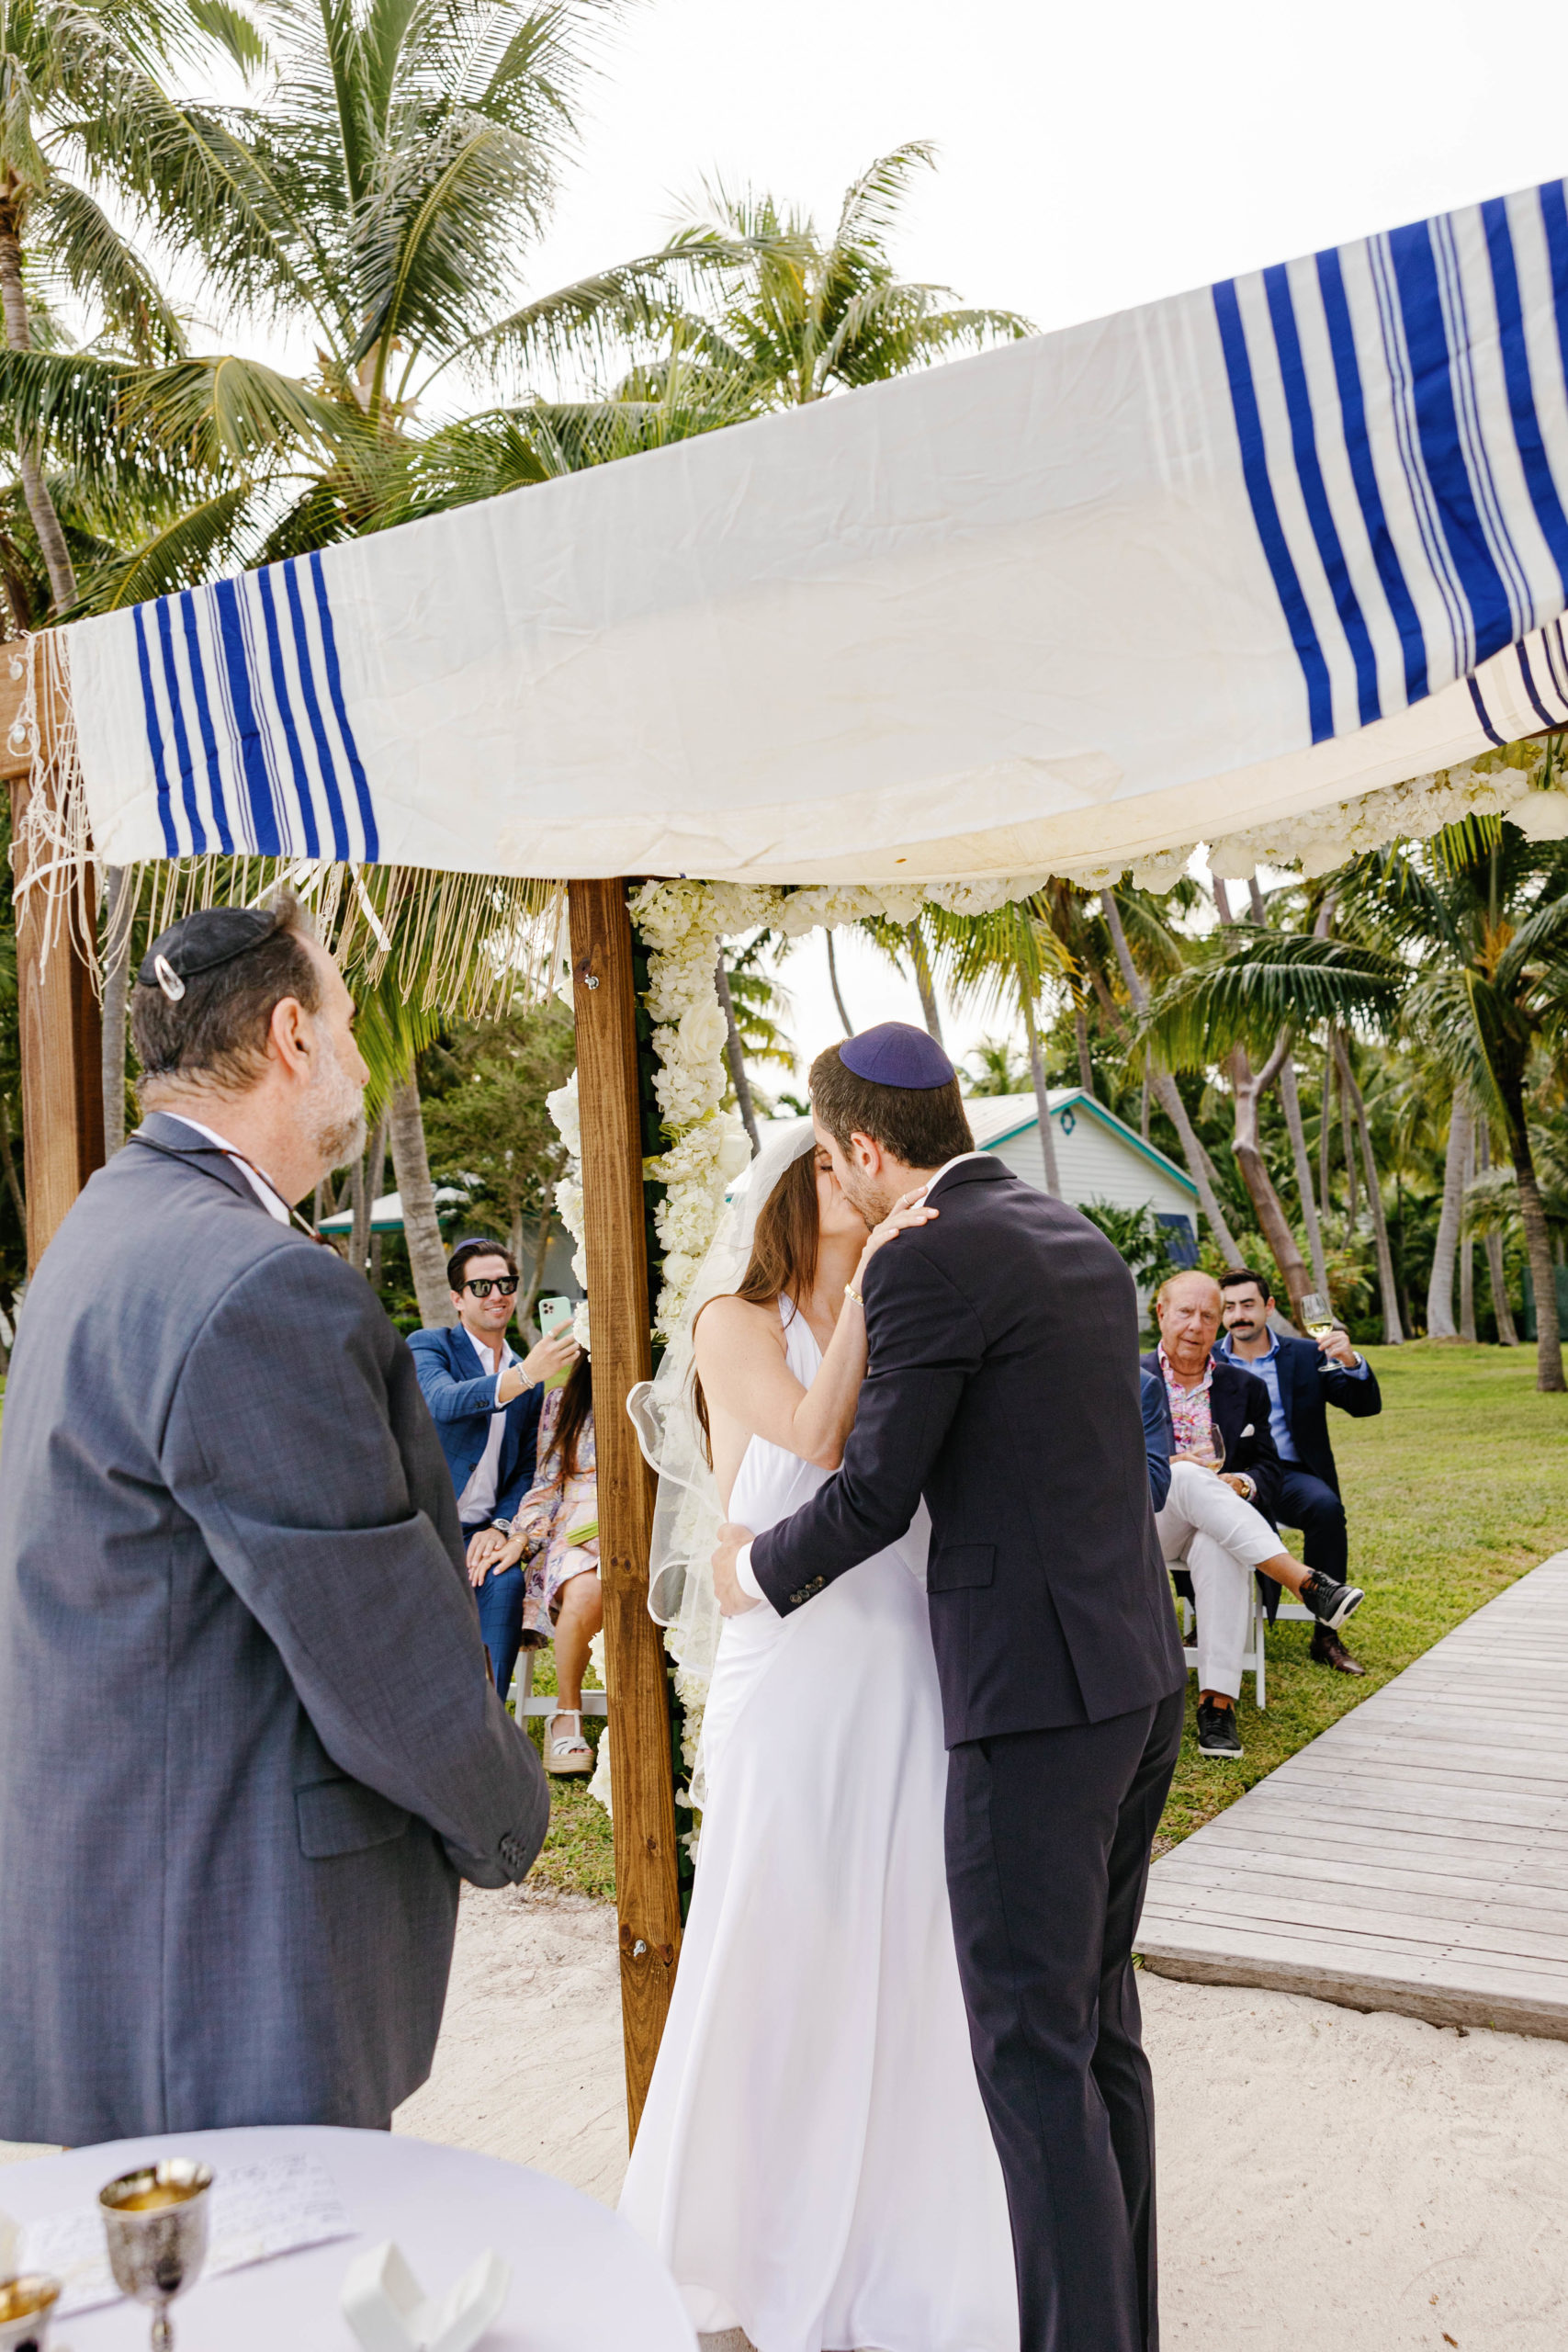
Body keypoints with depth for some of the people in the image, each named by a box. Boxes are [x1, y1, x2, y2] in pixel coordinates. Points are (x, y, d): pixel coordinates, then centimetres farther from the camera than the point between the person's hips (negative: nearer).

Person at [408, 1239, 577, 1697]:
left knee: (504, 1582, -27)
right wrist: (523, 1376, -36)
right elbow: (442, 1401, -22)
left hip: (478, 1533, 3)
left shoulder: (530, 1379, 17)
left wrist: (500, 1527, -4)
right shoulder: (429, 1345, 1)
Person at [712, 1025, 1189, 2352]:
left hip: (1033, 1694, -9)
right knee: (1099, 2019, 19)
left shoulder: (928, 1264, -15)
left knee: (1031, 2050, 1)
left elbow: (874, 1496, -12)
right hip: (1140, 1672, 9)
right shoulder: (1089, 1249, 12)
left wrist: (754, 1571, 7)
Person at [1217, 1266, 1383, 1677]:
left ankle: (1325, 1636, -21)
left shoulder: (1307, 1355, 12)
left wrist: (1351, 1361, -14)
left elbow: (1366, 1407, 5)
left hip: (1288, 1474, 0)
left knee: (1326, 1506, -33)